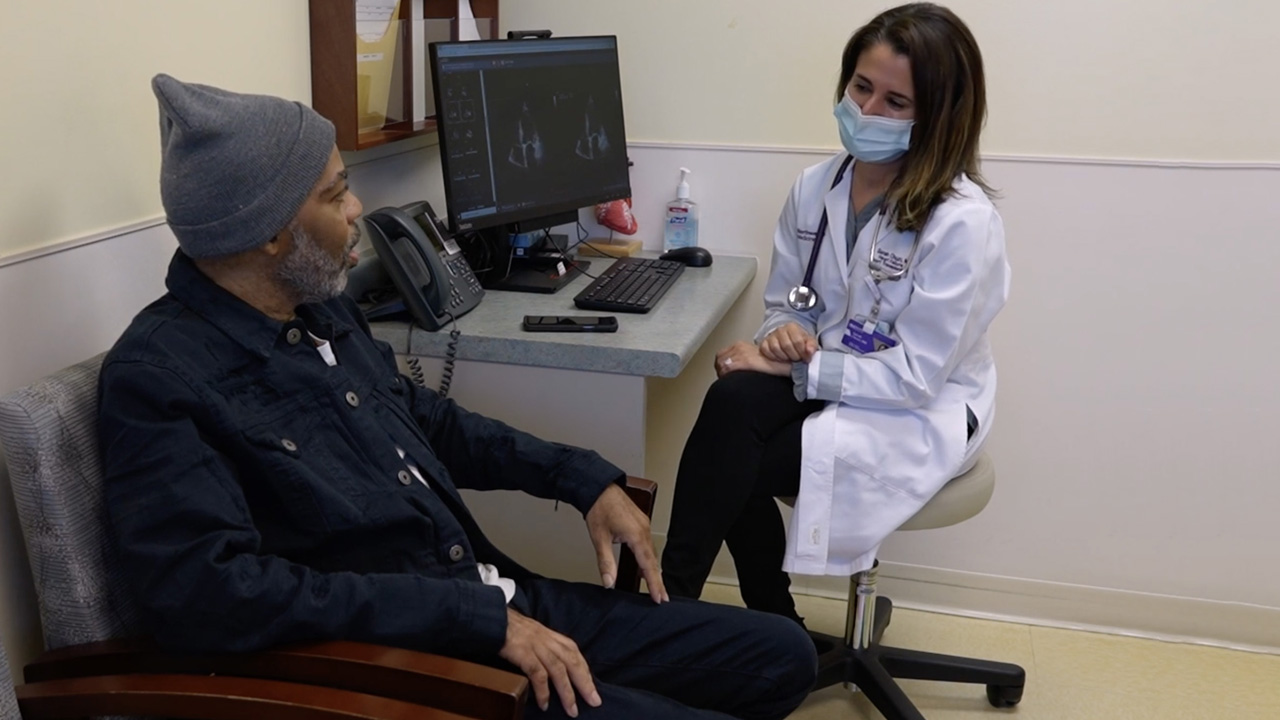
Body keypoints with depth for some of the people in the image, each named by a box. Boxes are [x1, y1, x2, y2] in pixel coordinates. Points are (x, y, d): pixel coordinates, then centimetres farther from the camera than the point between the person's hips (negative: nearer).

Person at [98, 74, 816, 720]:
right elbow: (206, 589, -27)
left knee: (781, 653, 10)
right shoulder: (159, 378, -16)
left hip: (505, 602, 9)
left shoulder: (322, 310, 9)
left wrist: (584, 477, 14)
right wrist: (477, 617, -26)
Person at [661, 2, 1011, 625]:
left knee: (734, 469, -26)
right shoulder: (815, 188, 0)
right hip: (823, 384, 6)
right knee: (734, 400, -27)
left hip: (918, 416, -5)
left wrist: (794, 366, -21)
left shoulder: (963, 222, -19)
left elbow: (914, 375, -19)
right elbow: (782, 302, 10)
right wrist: (785, 334, -15)